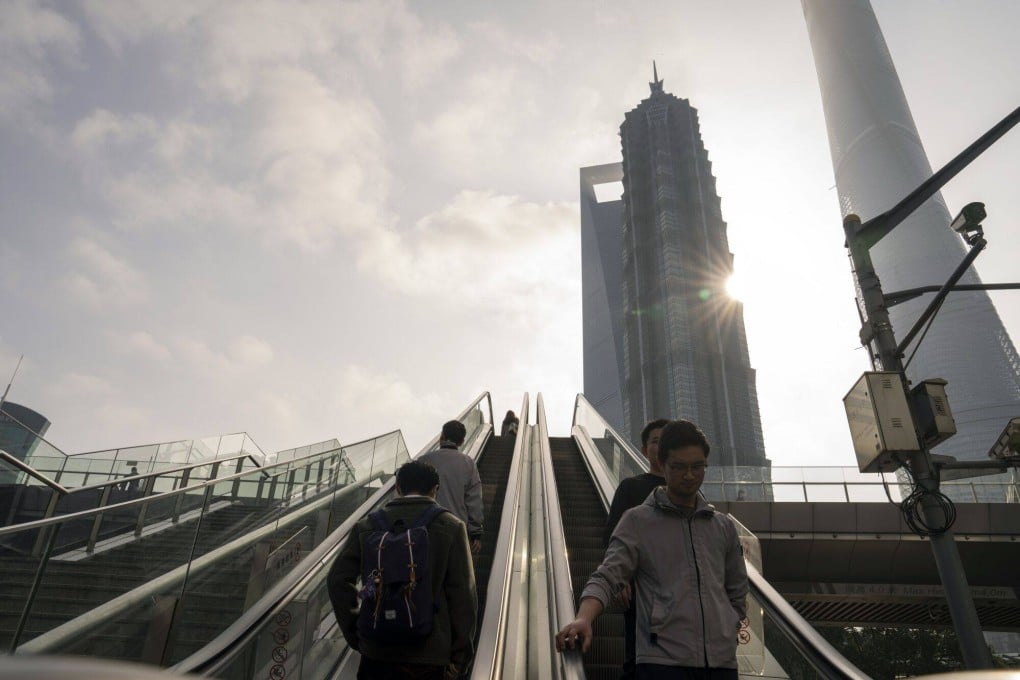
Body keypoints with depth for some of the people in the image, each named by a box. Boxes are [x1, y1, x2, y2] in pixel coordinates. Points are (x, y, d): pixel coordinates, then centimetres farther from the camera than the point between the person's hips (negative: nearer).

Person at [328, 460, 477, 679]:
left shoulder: (368, 525, 2)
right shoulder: (451, 528, -5)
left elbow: (337, 580, 1)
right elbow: (463, 597, -7)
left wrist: (355, 635, 7)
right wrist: (459, 657, 2)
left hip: (377, 653, 2)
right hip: (430, 654, -2)